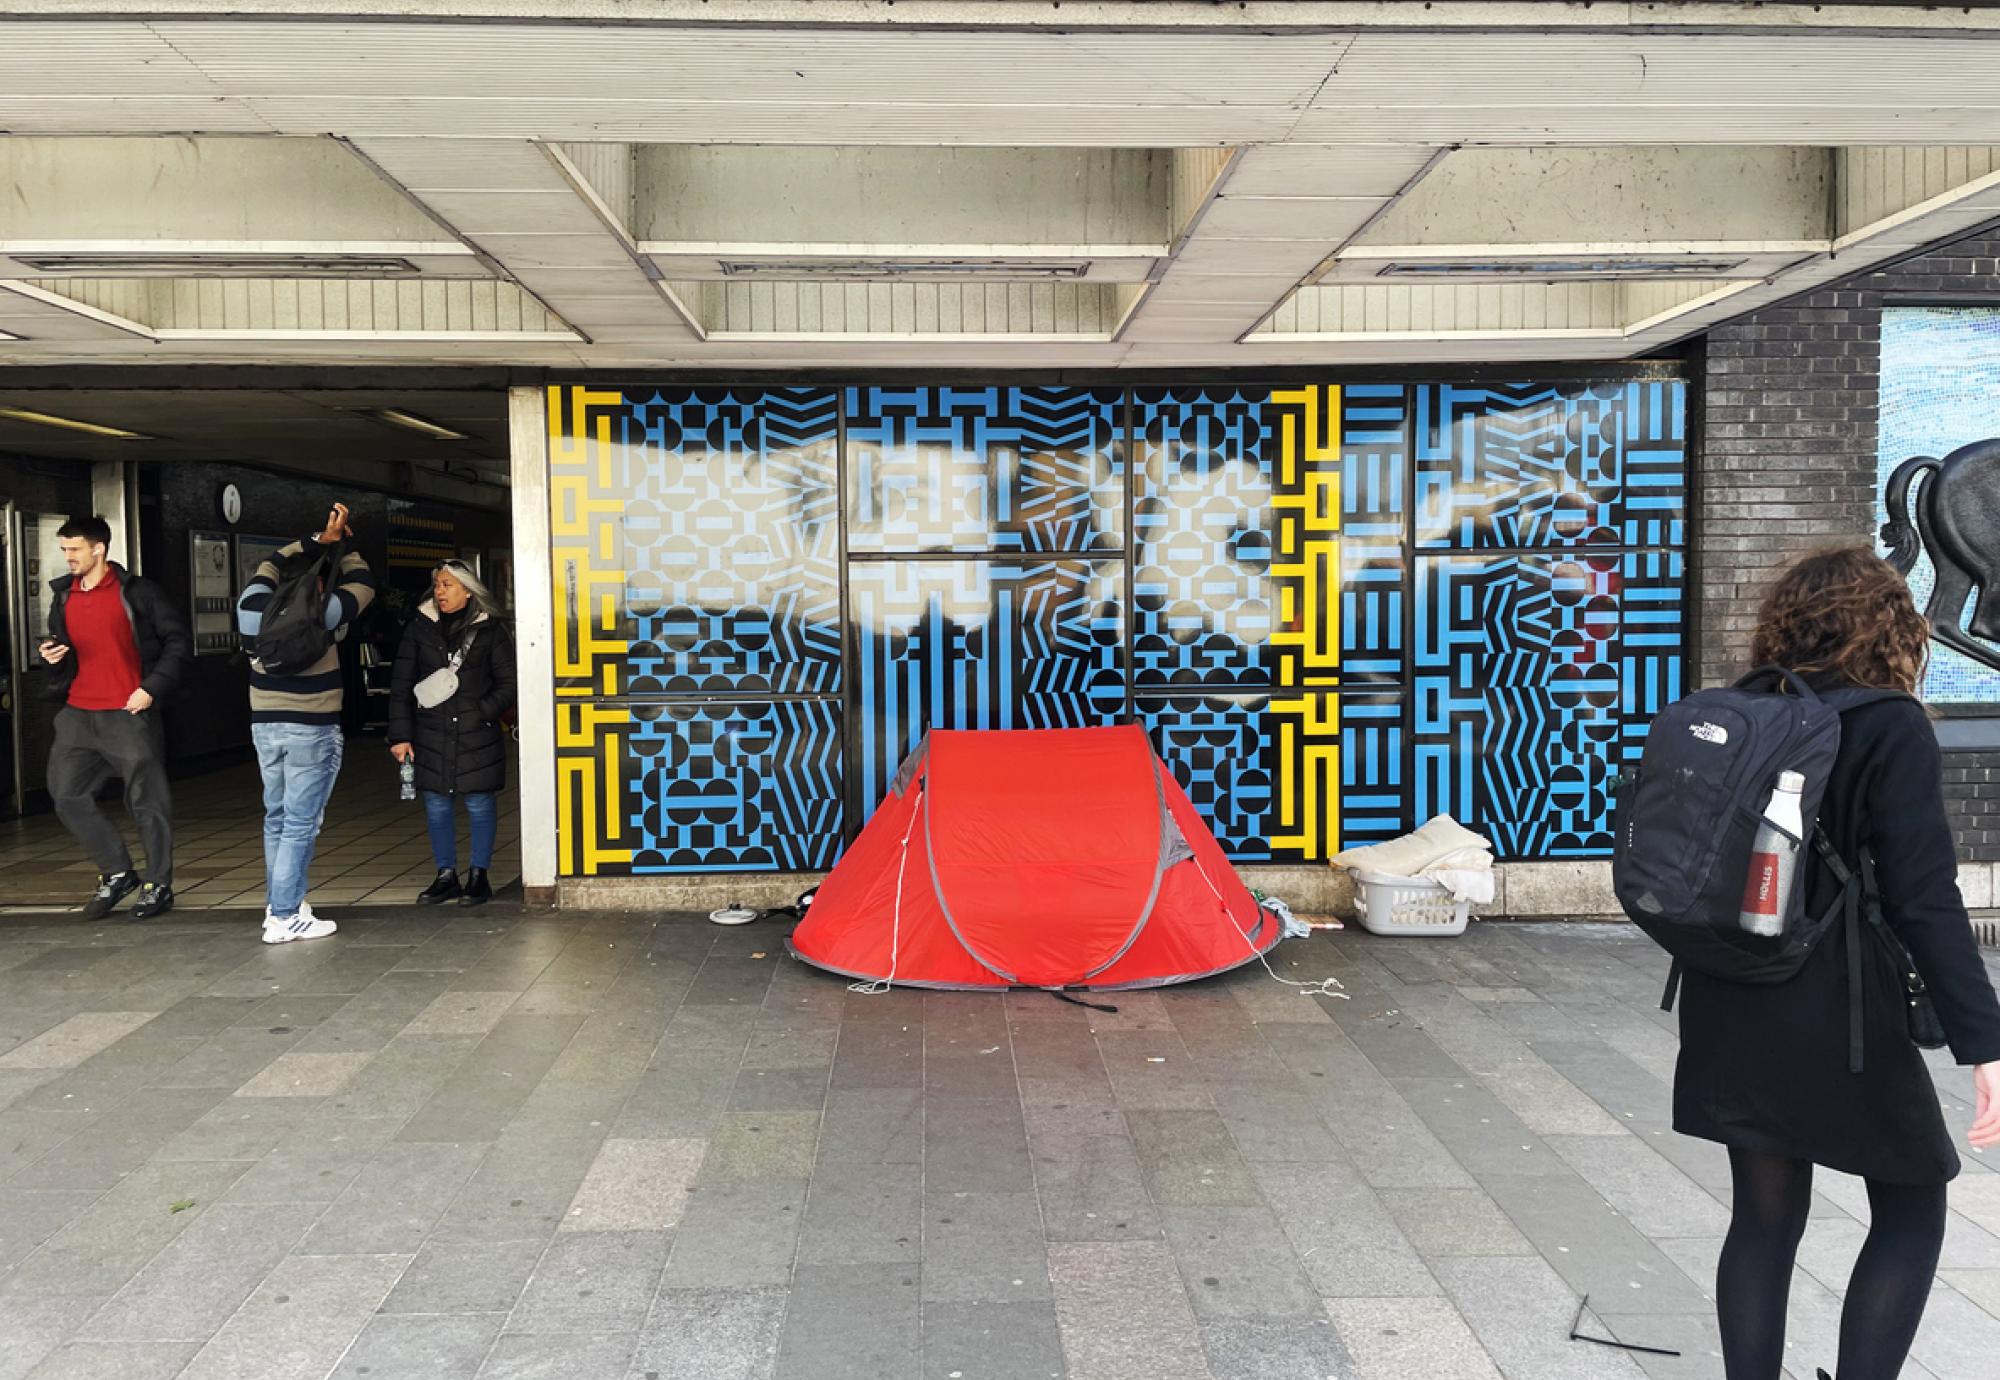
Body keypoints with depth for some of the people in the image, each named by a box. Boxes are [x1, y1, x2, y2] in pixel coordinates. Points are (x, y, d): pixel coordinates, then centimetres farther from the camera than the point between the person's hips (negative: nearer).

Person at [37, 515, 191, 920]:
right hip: (78, 715, 7)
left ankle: (159, 886, 11)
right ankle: (118, 874, 18)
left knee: (147, 801, -1)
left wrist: (152, 688, -13)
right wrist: (52, 657, 1)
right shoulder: (63, 599, 13)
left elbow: (179, 641, -6)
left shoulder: (137, 592, -5)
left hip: (128, 714, -7)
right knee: (68, 796, 5)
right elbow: (62, 651, 25)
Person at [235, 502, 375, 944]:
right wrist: (343, 542, 15)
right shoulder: (320, 615, -11)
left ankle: (279, 903, 23)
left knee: (277, 819, 16)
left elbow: (269, 566, 20)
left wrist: (319, 539, 21)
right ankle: (285, 917, -2)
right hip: (312, 731, -6)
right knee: (300, 824, -3)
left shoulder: (253, 608, 2)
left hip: (265, 726, 6)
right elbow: (362, 585, 5)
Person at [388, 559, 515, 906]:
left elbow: (507, 683, 3)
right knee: (436, 806, 9)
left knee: (480, 805, 4)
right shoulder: (420, 627, 5)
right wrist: (400, 735, -1)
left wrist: (482, 712, -11)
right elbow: (401, 685, 5)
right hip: (431, 736, 2)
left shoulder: (490, 630, 0)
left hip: (477, 736, -2)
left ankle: (479, 875, 16)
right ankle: (446, 876, 21)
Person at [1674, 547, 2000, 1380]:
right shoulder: (1892, 728, -12)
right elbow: (1925, 900, -18)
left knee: (1765, 1215, 14)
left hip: (1735, 1011, 5)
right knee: (1911, 1209, 15)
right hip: (1839, 1016, -5)